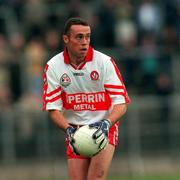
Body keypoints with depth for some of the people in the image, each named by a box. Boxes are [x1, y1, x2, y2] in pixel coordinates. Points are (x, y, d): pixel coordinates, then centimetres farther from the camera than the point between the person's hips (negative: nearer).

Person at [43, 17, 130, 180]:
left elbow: (121, 104, -11)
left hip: (105, 129, -2)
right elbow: (53, 107, -5)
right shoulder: (53, 66, -5)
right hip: (74, 129, 2)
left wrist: (106, 124, -29)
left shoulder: (104, 62, -10)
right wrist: (68, 129, -22)